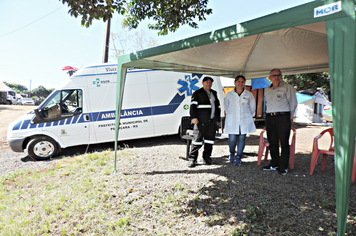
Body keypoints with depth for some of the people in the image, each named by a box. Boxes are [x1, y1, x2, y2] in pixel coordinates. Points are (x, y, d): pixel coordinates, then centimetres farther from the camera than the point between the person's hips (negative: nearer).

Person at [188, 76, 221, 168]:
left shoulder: (214, 93, 20)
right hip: (201, 121, -5)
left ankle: (207, 157, 20)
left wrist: (217, 119, 18)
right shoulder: (197, 93, 4)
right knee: (197, 139, -6)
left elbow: (217, 106, 24)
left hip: (212, 121, 6)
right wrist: (193, 117, -18)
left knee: (210, 139, 7)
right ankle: (192, 159, 0)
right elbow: (193, 106, -6)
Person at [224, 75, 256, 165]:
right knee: (232, 139, -6)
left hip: (244, 121, 1)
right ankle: (232, 154, 24)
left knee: (242, 138, 1)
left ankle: (238, 158, 15)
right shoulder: (229, 94, 3)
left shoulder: (249, 94, 3)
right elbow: (226, 106, 17)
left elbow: (252, 107, 15)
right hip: (232, 121, -1)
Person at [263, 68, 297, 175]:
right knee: (272, 142, 9)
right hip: (269, 118, 5)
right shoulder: (267, 90, 16)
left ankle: (283, 167, 5)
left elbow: (293, 103, 1)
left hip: (283, 117, -5)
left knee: (284, 142, -3)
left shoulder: (287, 87, 0)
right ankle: (274, 164, 21)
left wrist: (290, 117, 5)